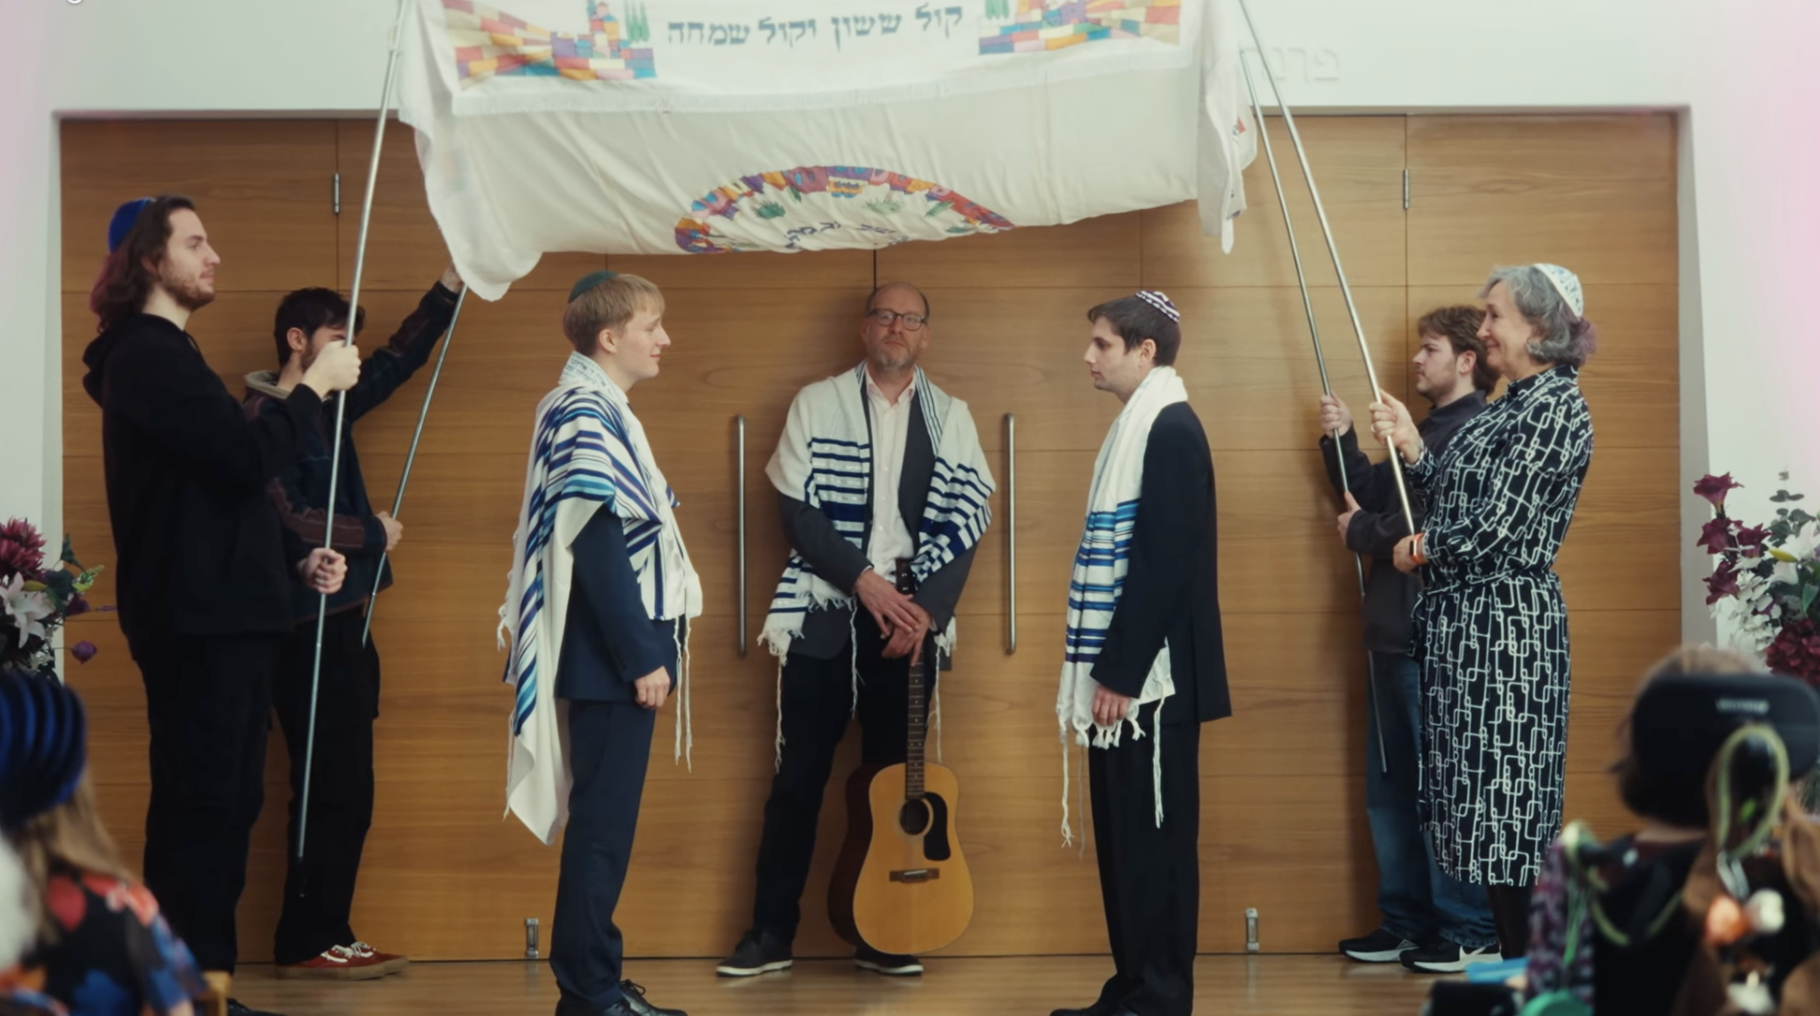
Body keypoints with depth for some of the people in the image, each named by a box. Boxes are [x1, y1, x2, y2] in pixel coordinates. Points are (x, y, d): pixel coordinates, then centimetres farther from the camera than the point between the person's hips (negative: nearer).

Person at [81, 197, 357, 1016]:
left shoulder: (164, 357, 21)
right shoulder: (147, 356, -11)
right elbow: (248, 459, -20)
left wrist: (296, 563, 14)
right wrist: (315, 387, -7)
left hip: (223, 616, 10)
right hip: (196, 620, -10)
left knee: (227, 803, 11)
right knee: (199, 804, -8)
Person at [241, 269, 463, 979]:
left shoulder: (331, 406, 13)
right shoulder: (264, 418, -12)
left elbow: (400, 360, 24)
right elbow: (288, 522, -20)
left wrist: (451, 285, 19)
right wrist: (374, 534, -7)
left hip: (343, 621, 9)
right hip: (306, 628, -9)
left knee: (347, 792, 9)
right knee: (330, 792, -6)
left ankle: (325, 937, 14)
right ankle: (308, 942, 1)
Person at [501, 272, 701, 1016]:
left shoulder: (595, 411, 17)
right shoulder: (586, 415, -14)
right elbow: (597, 547, -21)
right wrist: (641, 658, -20)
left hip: (618, 653, 10)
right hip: (611, 657, -10)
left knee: (606, 818, 12)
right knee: (603, 822, -6)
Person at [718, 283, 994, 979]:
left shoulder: (951, 417, 8)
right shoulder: (817, 404, 3)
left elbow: (966, 523, 2)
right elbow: (796, 509, -5)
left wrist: (926, 610, -11)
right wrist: (863, 579, -14)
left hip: (910, 619, 2)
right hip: (824, 614, -1)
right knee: (799, 775, 1)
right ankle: (771, 933, 7)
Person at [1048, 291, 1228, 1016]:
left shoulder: (1171, 428, -13)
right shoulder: (1138, 425, 15)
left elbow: (1163, 562, -19)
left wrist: (1120, 674, -19)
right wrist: (1103, 669, 15)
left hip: (1149, 678, -9)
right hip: (1122, 672, 9)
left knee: (1154, 836, -3)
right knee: (1122, 835, 12)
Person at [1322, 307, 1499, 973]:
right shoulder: (1430, 430, 19)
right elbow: (1372, 496, 18)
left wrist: (1361, 534, -7)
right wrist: (1341, 440, 4)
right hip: (1396, 636, 10)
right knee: (1389, 789, 14)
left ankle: (1470, 931, 4)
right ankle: (1406, 923, 22)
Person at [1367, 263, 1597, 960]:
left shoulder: (1556, 407, -13)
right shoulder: (1512, 406, 16)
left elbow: (1497, 525, -18)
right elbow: (1457, 499, 15)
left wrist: (1421, 551, -4)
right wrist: (1410, 448, 7)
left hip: (1504, 621, -10)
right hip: (1463, 621, 10)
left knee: (1505, 798, -6)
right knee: (1481, 798, 11)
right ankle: (1515, 959, 16)